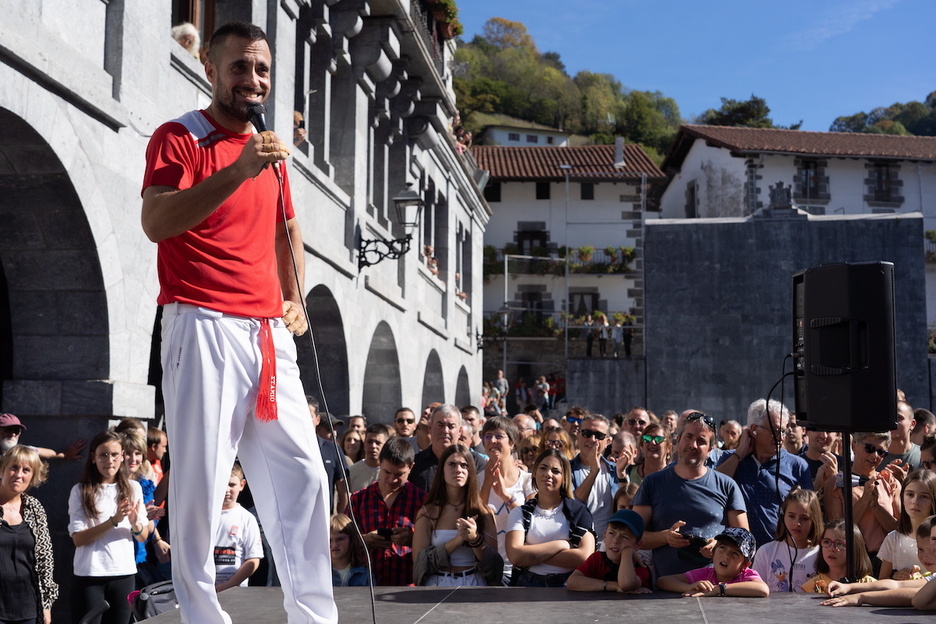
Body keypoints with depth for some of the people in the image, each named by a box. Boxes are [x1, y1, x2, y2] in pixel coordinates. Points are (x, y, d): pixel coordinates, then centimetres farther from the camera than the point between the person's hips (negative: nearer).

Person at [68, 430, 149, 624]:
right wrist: (113, 521, -21)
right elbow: (78, 539, -11)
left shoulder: (133, 488, 6)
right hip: (90, 575, -3)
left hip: (124, 573, 3)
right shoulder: (81, 491, -4)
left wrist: (135, 524, -15)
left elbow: (143, 537, 8)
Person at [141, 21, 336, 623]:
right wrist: (237, 172, -25)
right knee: (202, 478, -6)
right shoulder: (179, 138, -1)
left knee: (302, 475, 4)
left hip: (269, 331, 7)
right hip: (203, 324, -6)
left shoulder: (269, 149, 20)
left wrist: (295, 299, 16)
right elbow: (156, 221, -17)